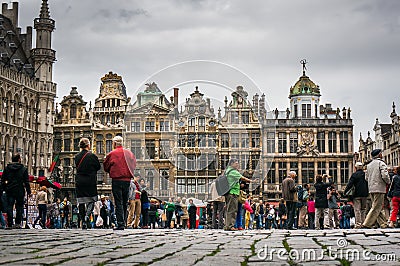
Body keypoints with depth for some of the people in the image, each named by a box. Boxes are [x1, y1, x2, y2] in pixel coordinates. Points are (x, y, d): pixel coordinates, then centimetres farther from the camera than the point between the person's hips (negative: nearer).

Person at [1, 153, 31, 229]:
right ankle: (18, 223, 3)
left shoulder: (7, 168, 5)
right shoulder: (23, 169, -1)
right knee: (19, 207, 8)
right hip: (20, 191, -1)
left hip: (9, 191, 1)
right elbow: (26, 182, -1)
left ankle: (9, 224, -2)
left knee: (9, 207, 3)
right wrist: (28, 191, 3)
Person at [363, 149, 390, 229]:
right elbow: (384, 176, -18)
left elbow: (366, 177, 15)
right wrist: (388, 182, 0)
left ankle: (383, 224, 16)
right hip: (379, 188, -8)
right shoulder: (381, 163, -8)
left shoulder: (369, 165, 14)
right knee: (376, 208, -6)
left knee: (379, 207, 14)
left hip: (371, 189, 8)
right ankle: (367, 224, -11)